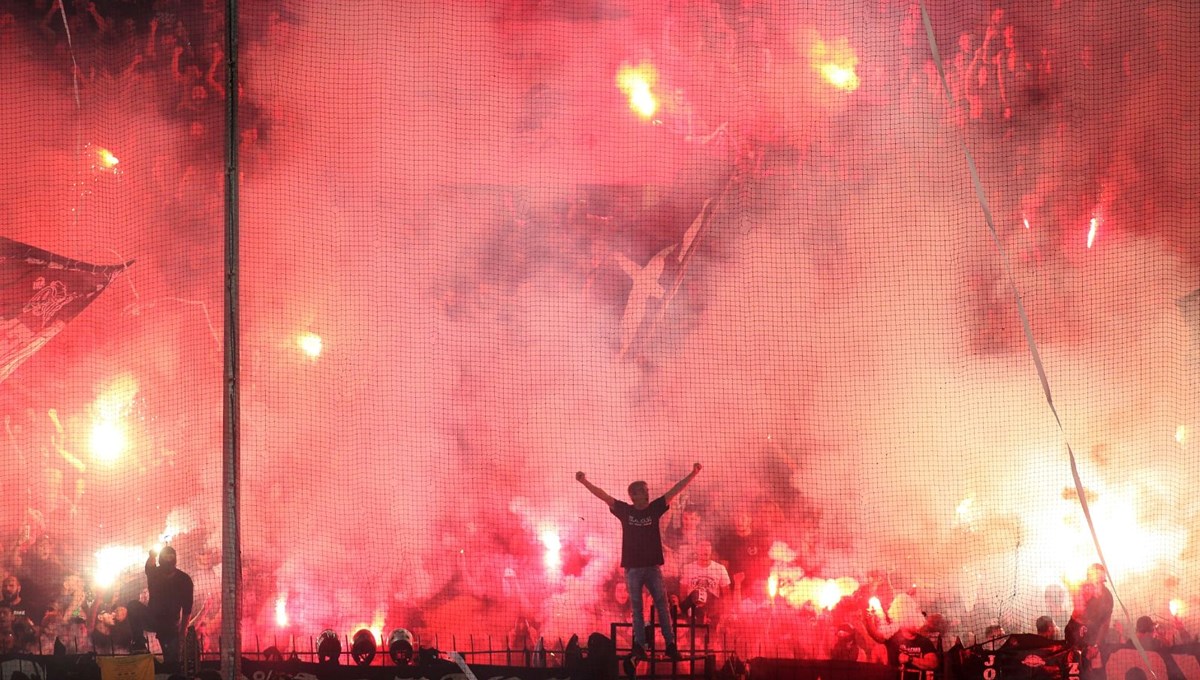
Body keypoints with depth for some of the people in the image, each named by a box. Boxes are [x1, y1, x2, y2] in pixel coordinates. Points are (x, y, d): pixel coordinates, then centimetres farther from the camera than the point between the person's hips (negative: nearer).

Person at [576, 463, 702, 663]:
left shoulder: (654, 509, 5)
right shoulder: (625, 511, 2)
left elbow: (674, 491, 1)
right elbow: (603, 496, -4)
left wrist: (692, 474, -4)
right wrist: (585, 482, -13)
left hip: (653, 566, 1)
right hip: (632, 567, -1)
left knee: (662, 605, -1)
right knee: (636, 608, 3)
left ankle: (670, 644, 1)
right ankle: (639, 647, 3)